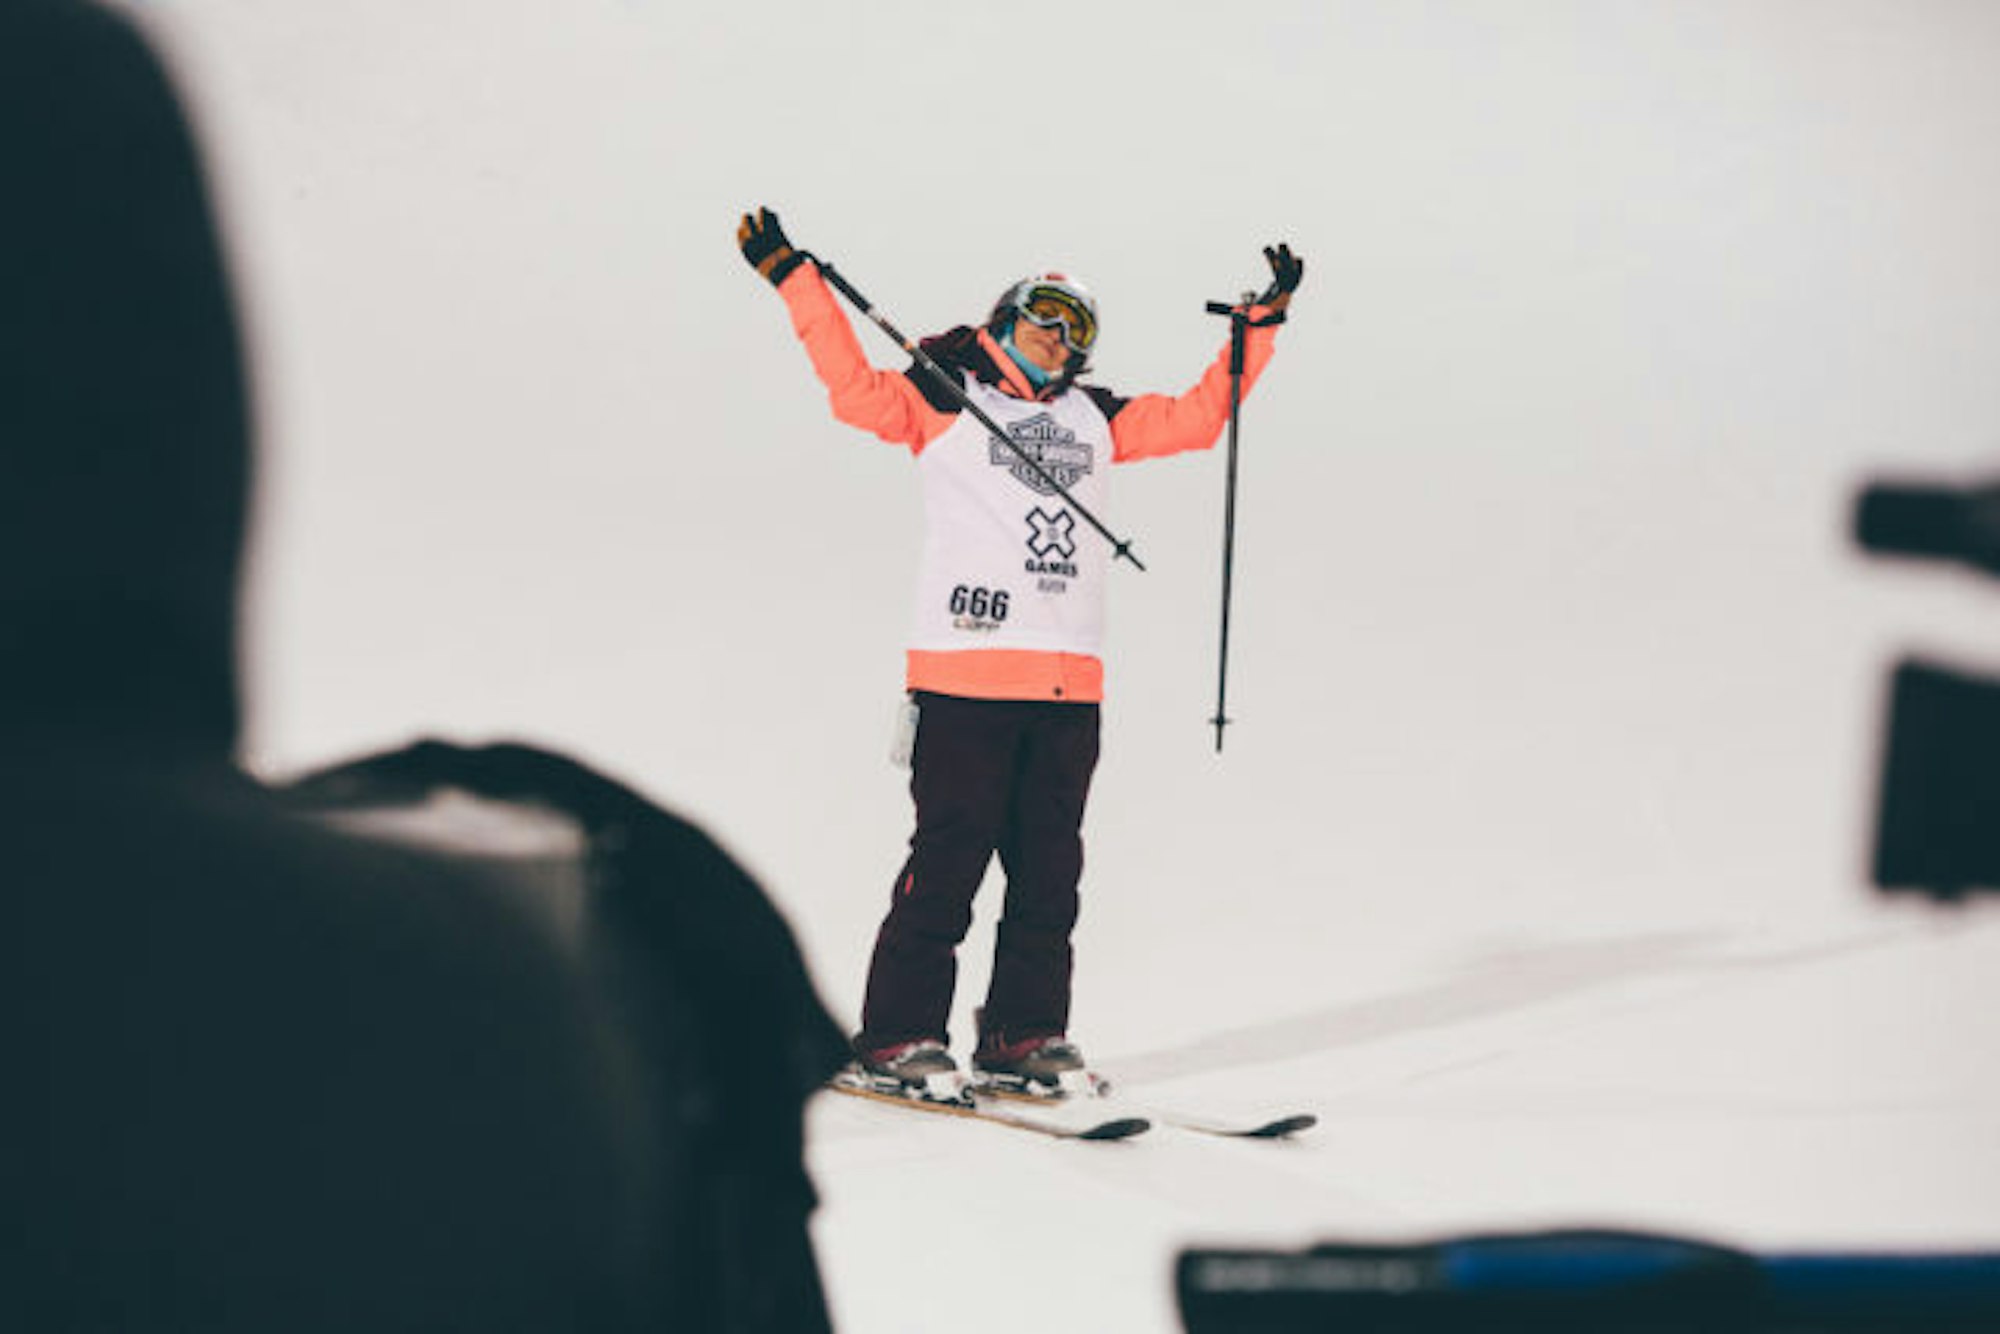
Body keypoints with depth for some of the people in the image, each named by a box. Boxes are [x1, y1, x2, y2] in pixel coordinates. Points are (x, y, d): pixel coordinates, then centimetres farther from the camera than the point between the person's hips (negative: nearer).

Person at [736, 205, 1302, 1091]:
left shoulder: (1093, 419, 21)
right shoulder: (946, 400, 7)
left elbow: (1198, 418, 25)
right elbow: (855, 388, -6)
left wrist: (1262, 324, 22)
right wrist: (792, 277, -13)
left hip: (1069, 684, 5)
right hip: (964, 675, -5)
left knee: (1050, 866, 6)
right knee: (950, 856, -6)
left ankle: (1021, 1034, 15)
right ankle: (898, 1034, 1)